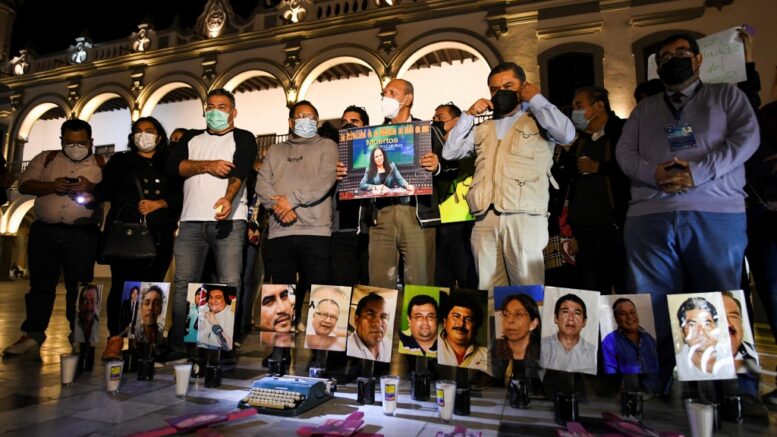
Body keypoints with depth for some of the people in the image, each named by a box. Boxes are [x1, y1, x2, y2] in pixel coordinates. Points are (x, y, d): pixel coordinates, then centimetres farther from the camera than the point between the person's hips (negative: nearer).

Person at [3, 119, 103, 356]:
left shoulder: (101, 164, 6)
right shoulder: (46, 158, 12)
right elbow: (24, 185, 5)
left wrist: (90, 187, -22)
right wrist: (51, 186, -13)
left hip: (82, 235, -2)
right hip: (44, 231, 3)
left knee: (79, 286, 3)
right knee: (40, 284, 9)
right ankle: (33, 334, 20)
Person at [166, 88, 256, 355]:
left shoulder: (243, 138, 10)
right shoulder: (192, 138, 22)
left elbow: (239, 171, -9)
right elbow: (173, 165, 6)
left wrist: (228, 198, -28)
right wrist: (207, 165, -8)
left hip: (229, 220, -3)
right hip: (192, 220, 4)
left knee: (229, 284, -8)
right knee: (183, 282, 3)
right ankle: (176, 343, 11)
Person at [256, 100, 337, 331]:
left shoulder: (326, 146, 13)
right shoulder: (275, 150, 24)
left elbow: (325, 180, -4)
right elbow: (262, 184, 10)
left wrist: (292, 199, -10)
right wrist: (279, 206, -9)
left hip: (316, 230, -3)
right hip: (279, 232, 3)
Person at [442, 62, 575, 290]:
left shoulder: (537, 120, 13)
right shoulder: (482, 129, 25)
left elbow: (567, 134, -7)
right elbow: (449, 152, 19)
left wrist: (535, 99, 5)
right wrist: (468, 115, 13)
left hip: (524, 217, -4)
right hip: (484, 218, 4)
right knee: (488, 291, 4)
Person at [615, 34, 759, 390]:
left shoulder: (726, 95, 19)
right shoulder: (644, 109, 25)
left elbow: (746, 137, 3)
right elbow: (624, 152, 12)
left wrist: (697, 172, -12)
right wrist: (653, 173, -9)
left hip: (716, 214, -1)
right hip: (649, 217, 2)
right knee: (649, 310, -1)